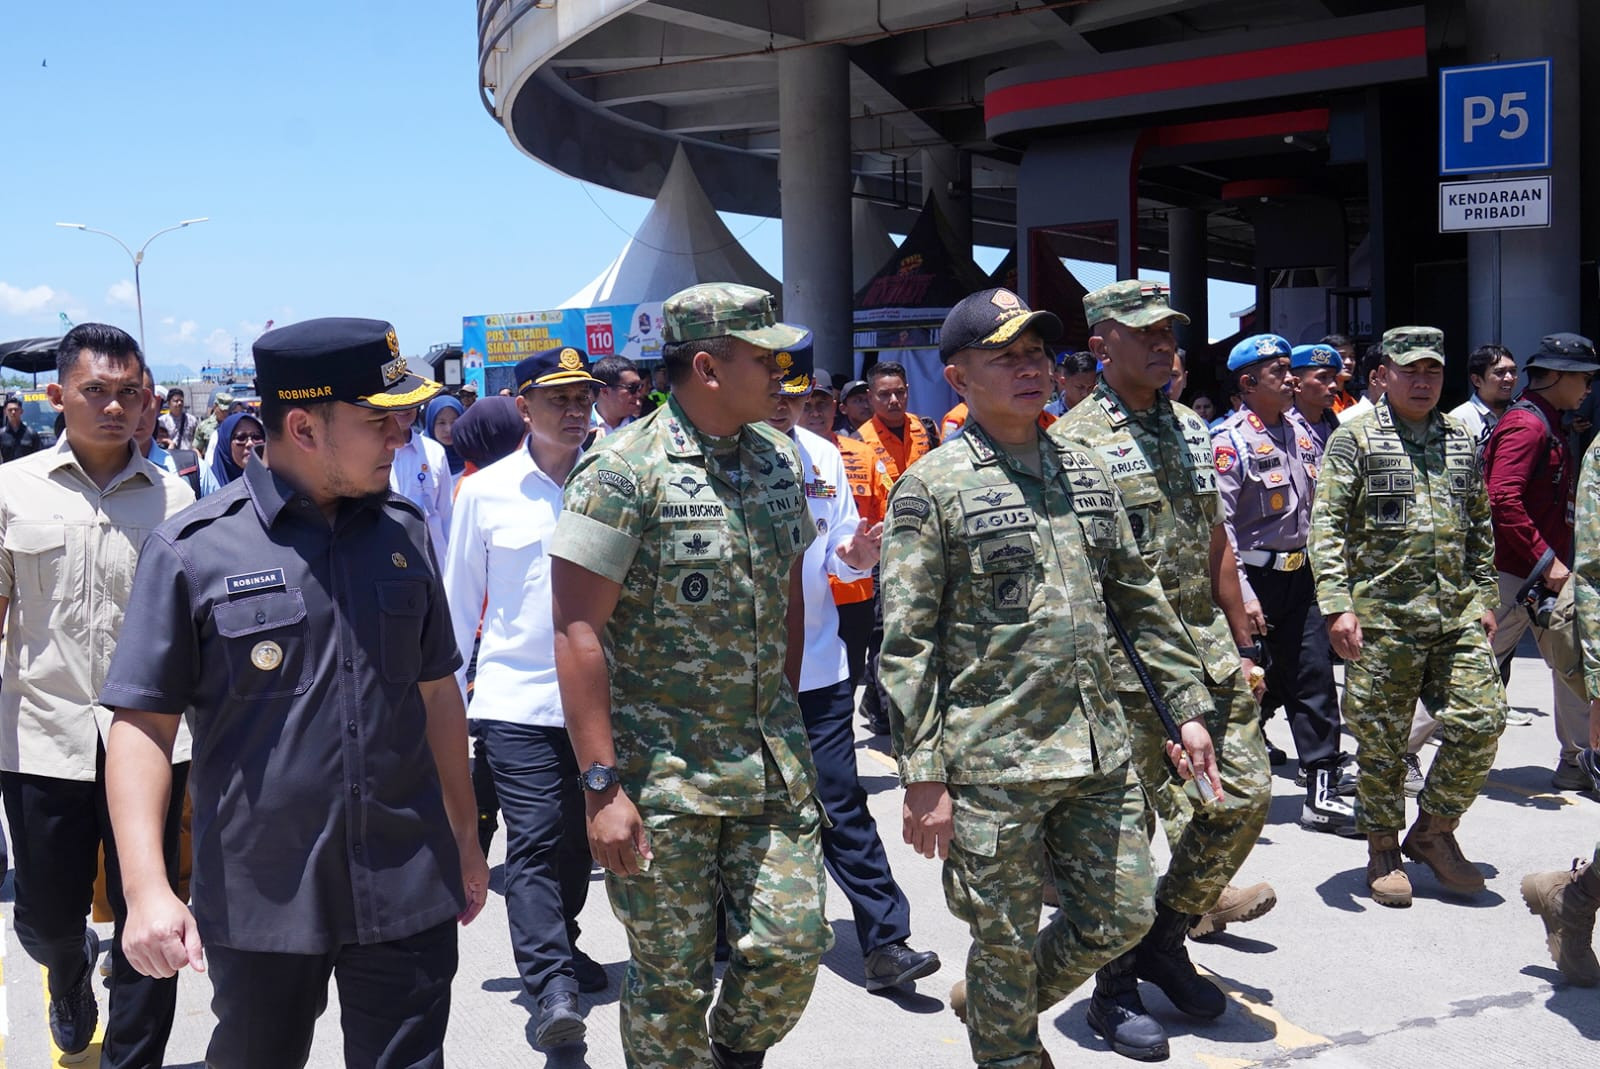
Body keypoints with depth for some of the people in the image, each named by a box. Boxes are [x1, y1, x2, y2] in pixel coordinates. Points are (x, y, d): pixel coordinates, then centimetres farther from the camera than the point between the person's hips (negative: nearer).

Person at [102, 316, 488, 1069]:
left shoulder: (405, 532, 4)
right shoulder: (193, 549, -8)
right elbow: (143, 723, -8)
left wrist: (464, 839, 16)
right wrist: (146, 888, -17)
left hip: (407, 888, 2)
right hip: (261, 896, -2)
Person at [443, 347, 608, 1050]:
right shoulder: (487, 491, 0)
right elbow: (460, 601, 7)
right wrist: (447, 692, 8)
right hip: (517, 696, -2)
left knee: (579, 837, 14)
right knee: (535, 840, -9)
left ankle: (560, 948, 34)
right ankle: (552, 986, -7)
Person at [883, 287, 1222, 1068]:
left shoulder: (1084, 471, 10)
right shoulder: (932, 487, -8)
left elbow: (1139, 599, 17)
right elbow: (905, 644, -11)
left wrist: (1188, 705, 12)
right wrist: (923, 777, -14)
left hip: (1098, 751, 6)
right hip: (991, 765, -6)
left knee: (1121, 917, 15)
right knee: (1006, 945, 7)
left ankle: (986, 1000, 37)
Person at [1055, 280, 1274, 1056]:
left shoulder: (1192, 430, 13)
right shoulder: (1076, 441, -9)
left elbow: (1216, 548, 18)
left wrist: (1242, 647, 16)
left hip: (1206, 645, 7)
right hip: (1124, 659, -7)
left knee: (1244, 794, 5)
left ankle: (1165, 940, 25)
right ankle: (1117, 987, 19)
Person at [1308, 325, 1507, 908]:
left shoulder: (1461, 440, 14)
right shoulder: (1355, 438, -2)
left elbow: (1481, 527, 21)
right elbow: (1326, 526, -8)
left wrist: (1485, 598, 14)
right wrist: (1337, 605, -17)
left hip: (1458, 614, 5)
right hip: (1383, 614, -5)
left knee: (1480, 721, 0)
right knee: (1382, 738, 2)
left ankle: (1433, 829, 20)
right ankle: (1383, 848, 19)